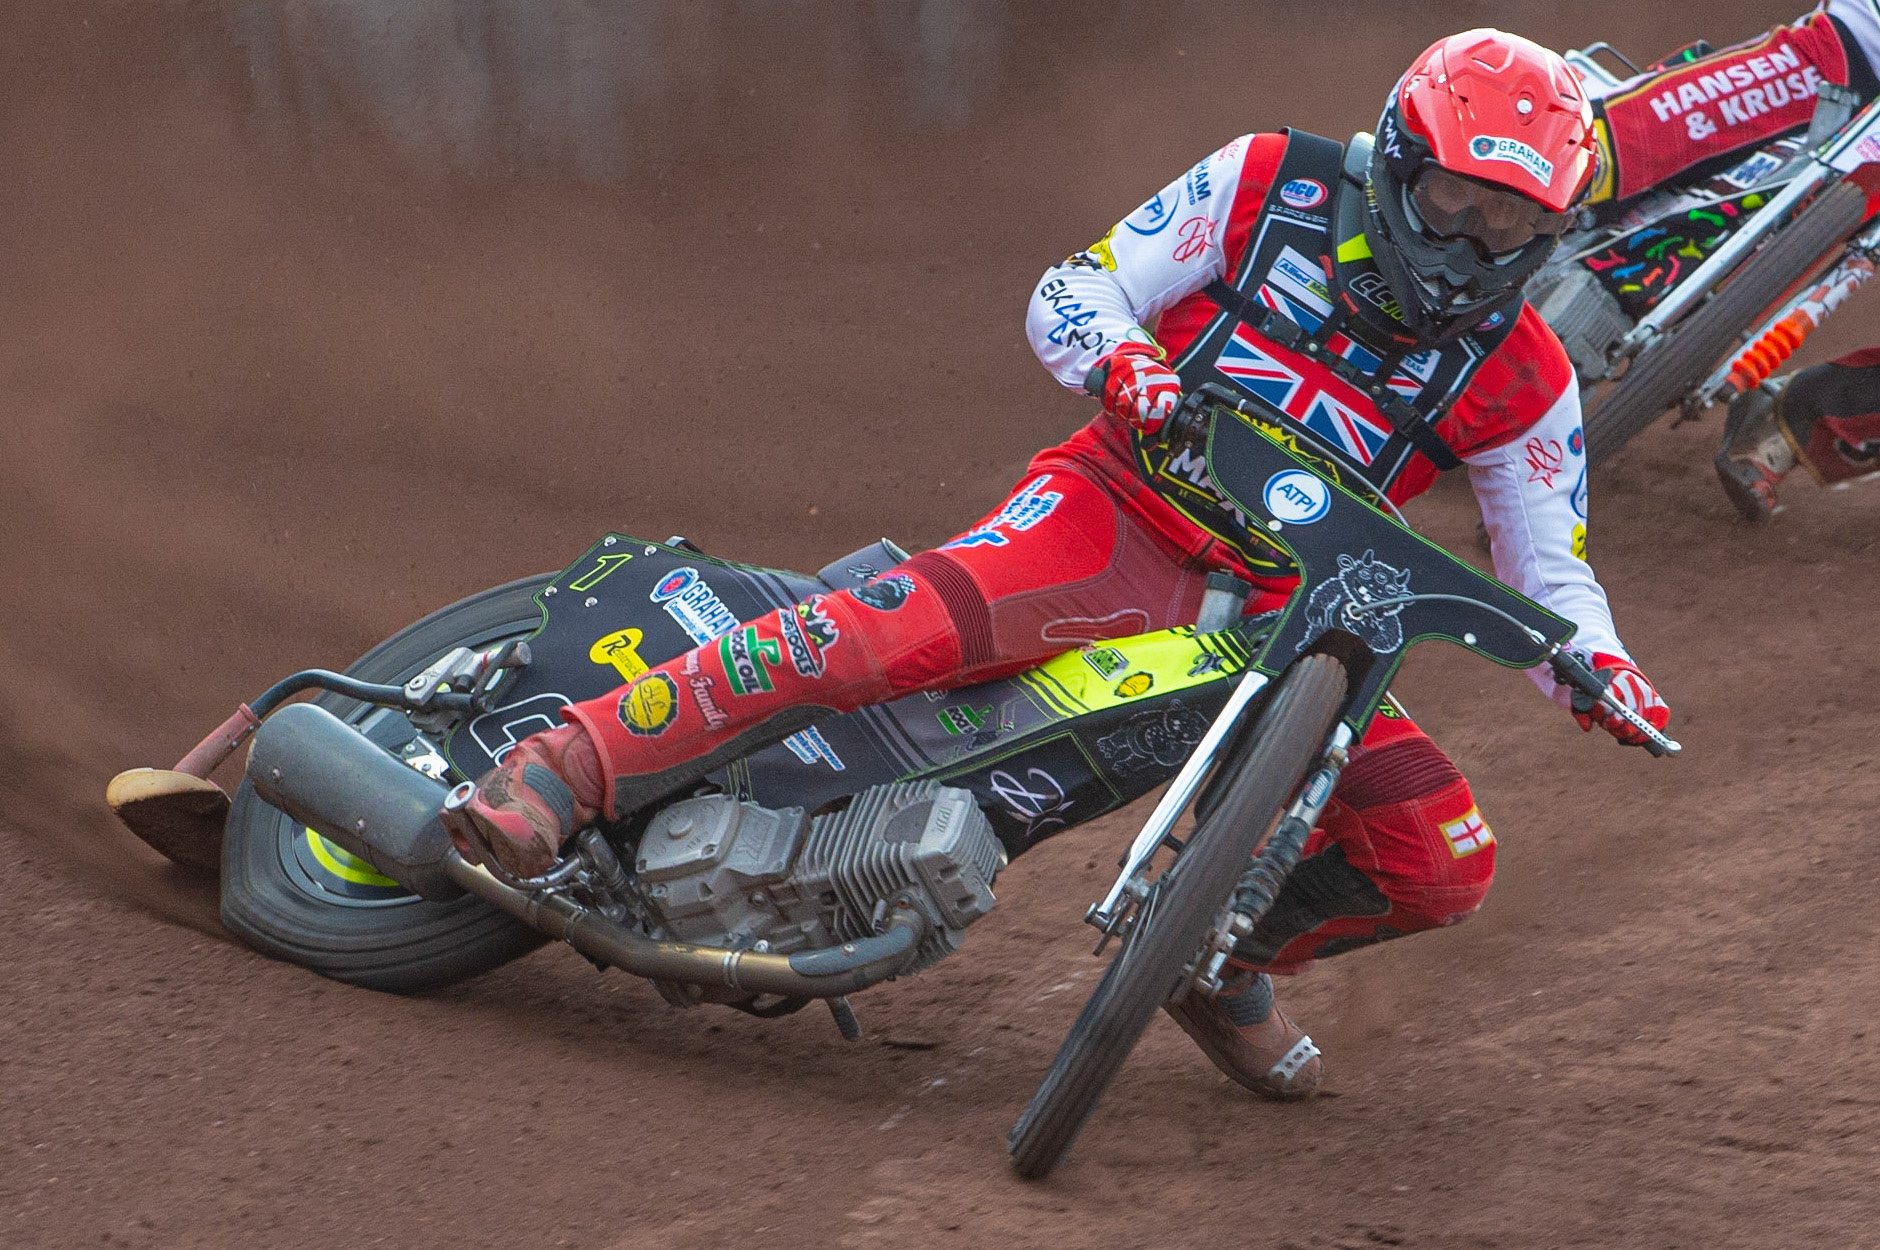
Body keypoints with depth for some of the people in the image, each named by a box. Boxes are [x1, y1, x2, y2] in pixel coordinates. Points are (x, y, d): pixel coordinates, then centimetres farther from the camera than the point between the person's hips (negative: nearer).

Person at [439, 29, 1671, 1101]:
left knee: (1445, 862, -9)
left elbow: (1551, 568, 7)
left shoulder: (1520, 379, 0)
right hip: (1126, 513, -4)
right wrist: (1126, 362, -23)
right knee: (910, 621, -34)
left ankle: (1229, 951, 20)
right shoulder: (1274, 186, -5)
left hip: (1276, 613, 4)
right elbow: (1069, 292, 0)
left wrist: (1600, 666, -15)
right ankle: (565, 768, -35)